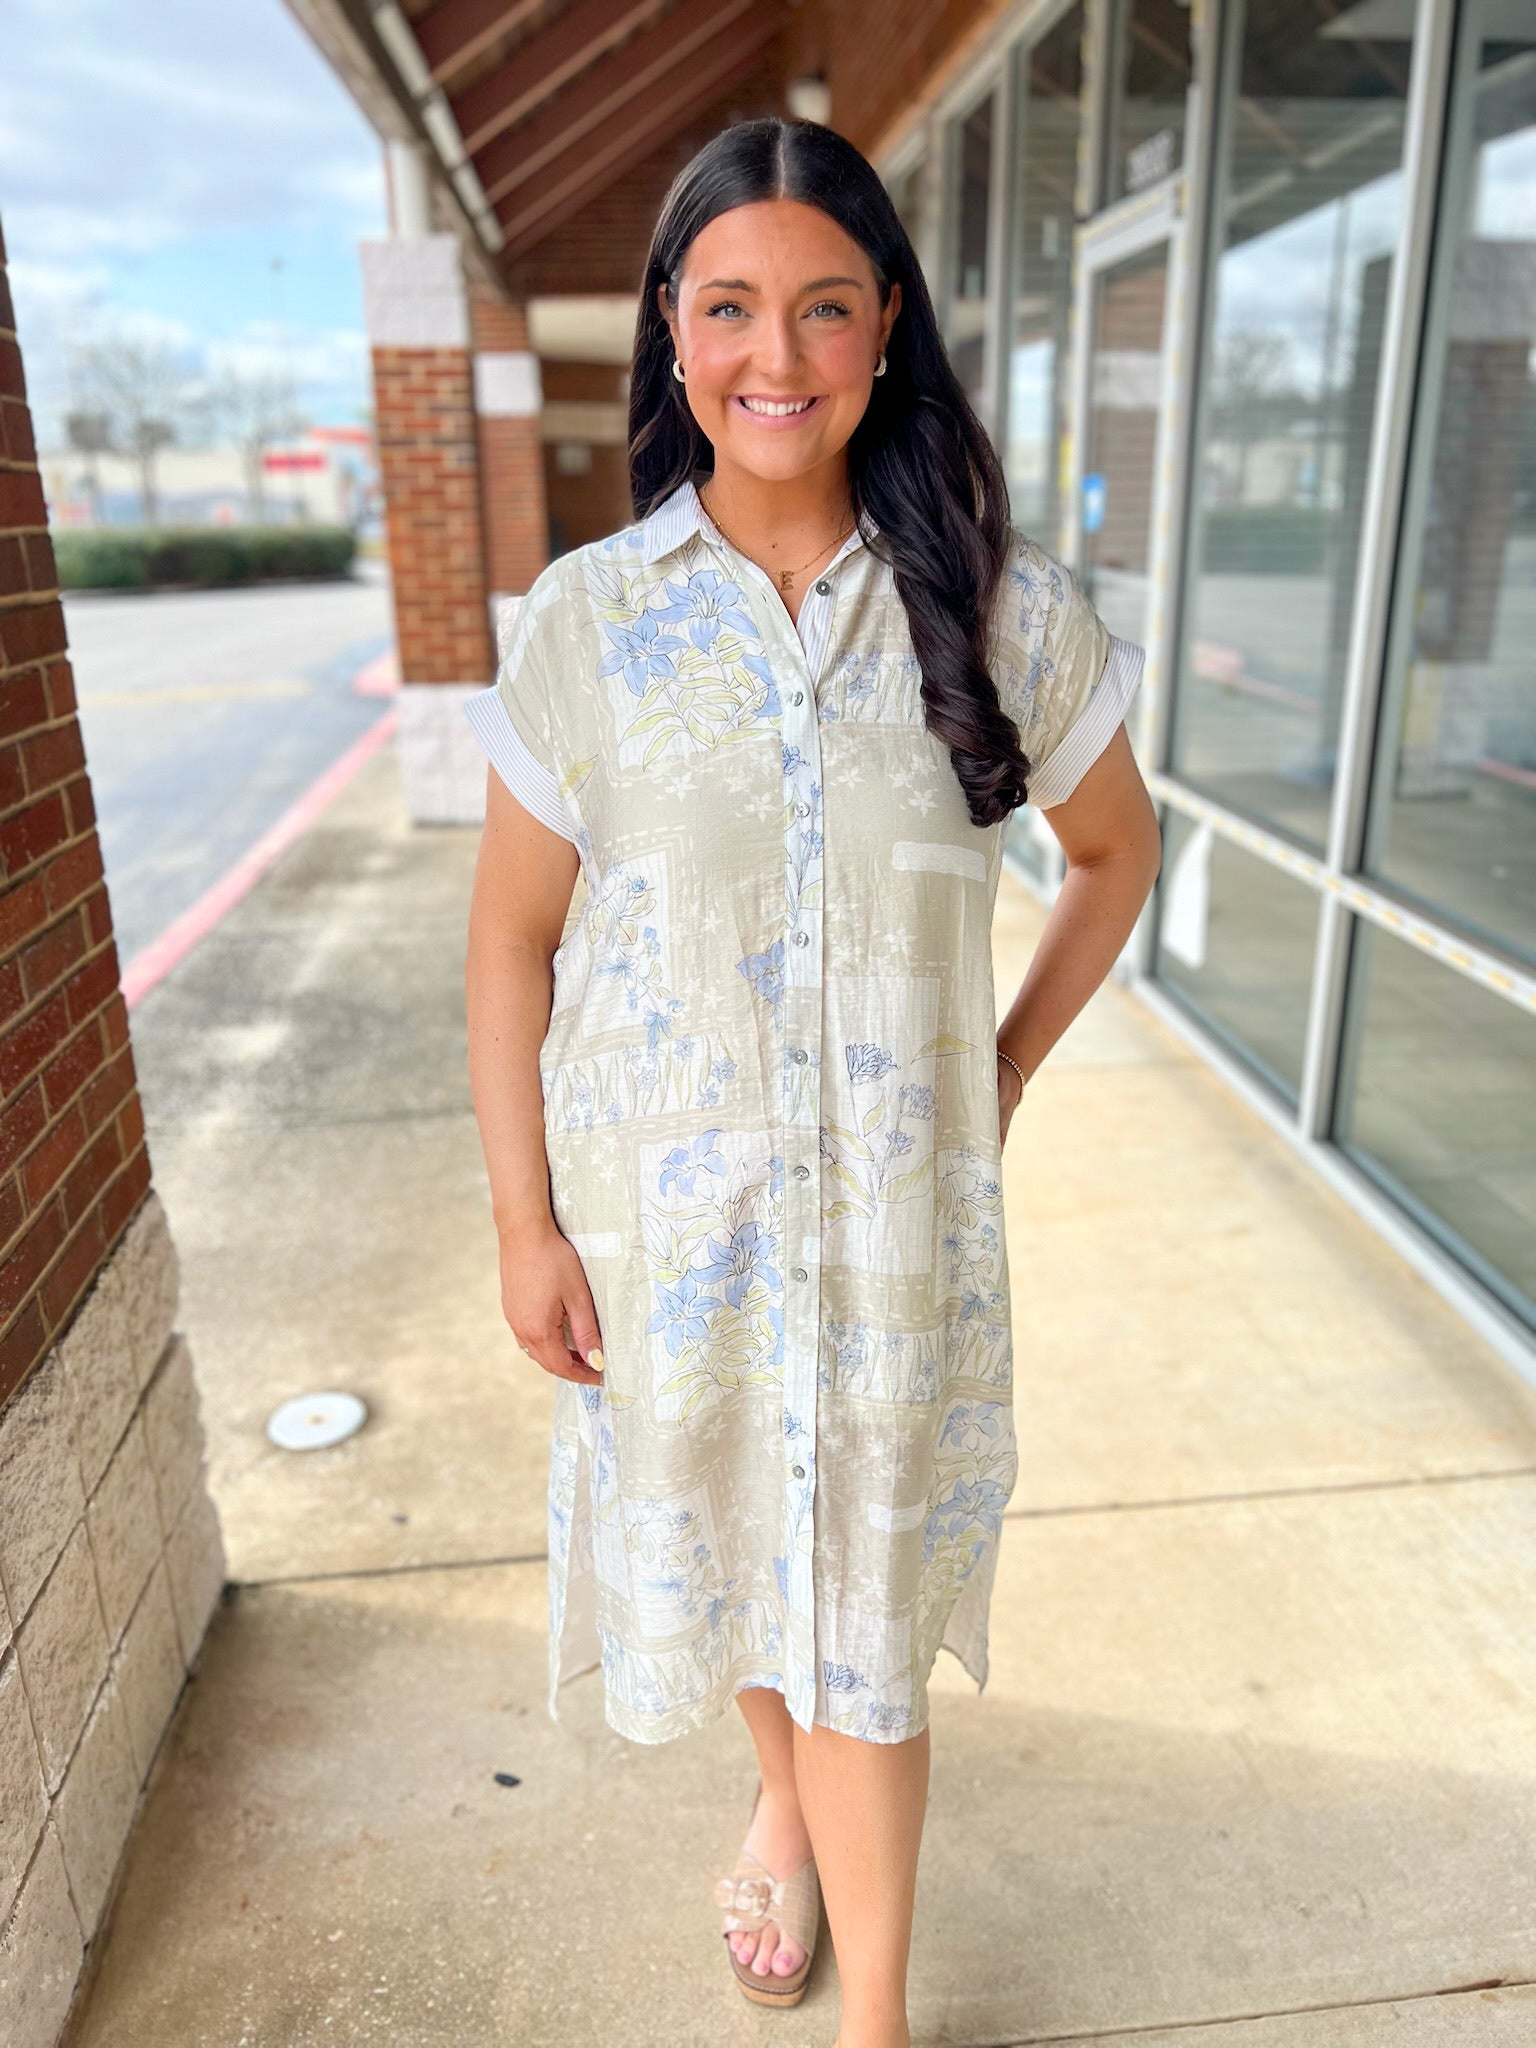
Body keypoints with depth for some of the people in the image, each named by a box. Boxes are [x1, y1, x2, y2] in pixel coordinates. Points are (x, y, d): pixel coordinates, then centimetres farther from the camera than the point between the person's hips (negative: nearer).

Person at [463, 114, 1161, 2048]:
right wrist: (524, 1224, -3)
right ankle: (783, 1798, 56)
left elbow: (1116, 848, 9)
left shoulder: (1000, 609, -6)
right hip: (663, 1201, 1)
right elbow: (511, 942, -2)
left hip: (897, 1206, -1)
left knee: (862, 1606, 11)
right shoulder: (587, 619, -6)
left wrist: (1007, 1066, 2)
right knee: (729, 1537, 22)